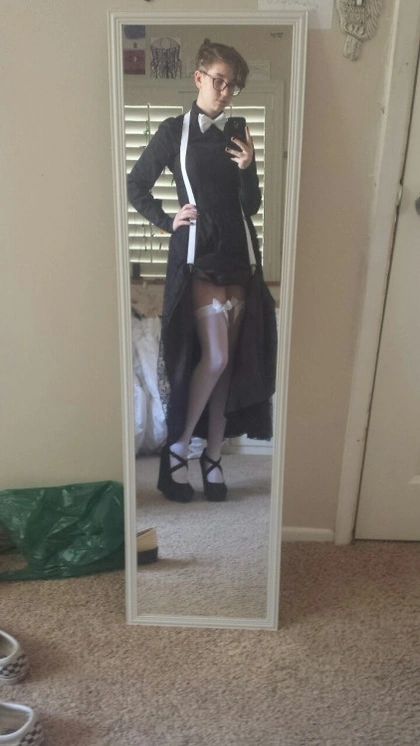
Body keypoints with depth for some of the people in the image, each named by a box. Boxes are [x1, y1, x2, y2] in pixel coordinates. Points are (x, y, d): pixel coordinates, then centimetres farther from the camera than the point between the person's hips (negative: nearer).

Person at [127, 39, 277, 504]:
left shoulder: (238, 136, 14)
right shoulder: (174, 131, 4)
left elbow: (252, 205, 11)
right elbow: (136, 186, 8)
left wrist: (247, 168, -6)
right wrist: (166, 221, -3)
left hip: (238, 256, 5)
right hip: (197, 256, -4)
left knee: (229, 361, 3)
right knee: (214, 357, -15)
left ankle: (212, 456, 15)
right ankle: (177, 448, 4)